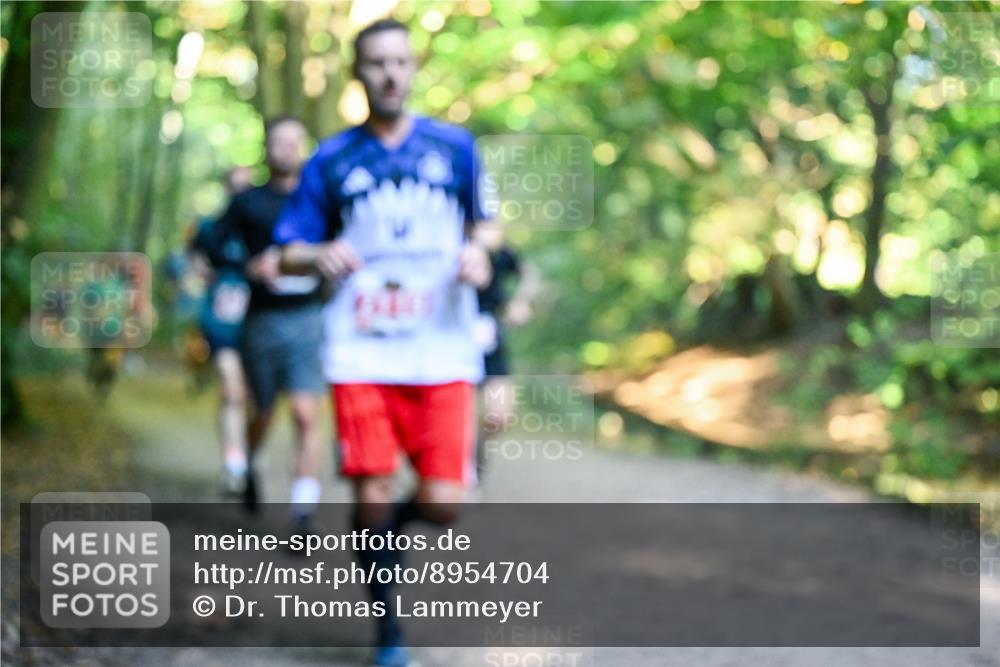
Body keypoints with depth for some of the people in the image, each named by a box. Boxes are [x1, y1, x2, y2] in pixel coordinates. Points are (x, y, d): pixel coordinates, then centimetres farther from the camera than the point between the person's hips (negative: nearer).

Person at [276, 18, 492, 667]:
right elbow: (289, 252, 9)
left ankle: (400, 518, 29)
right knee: (371, 499, -4)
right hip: (361, 355, 0)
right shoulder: (332, 160, 7)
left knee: (443, 504, -8)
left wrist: (477, 255, -4)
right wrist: (320, 255, -13)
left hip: (443, 353, 0)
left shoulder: (454, 146, 8)